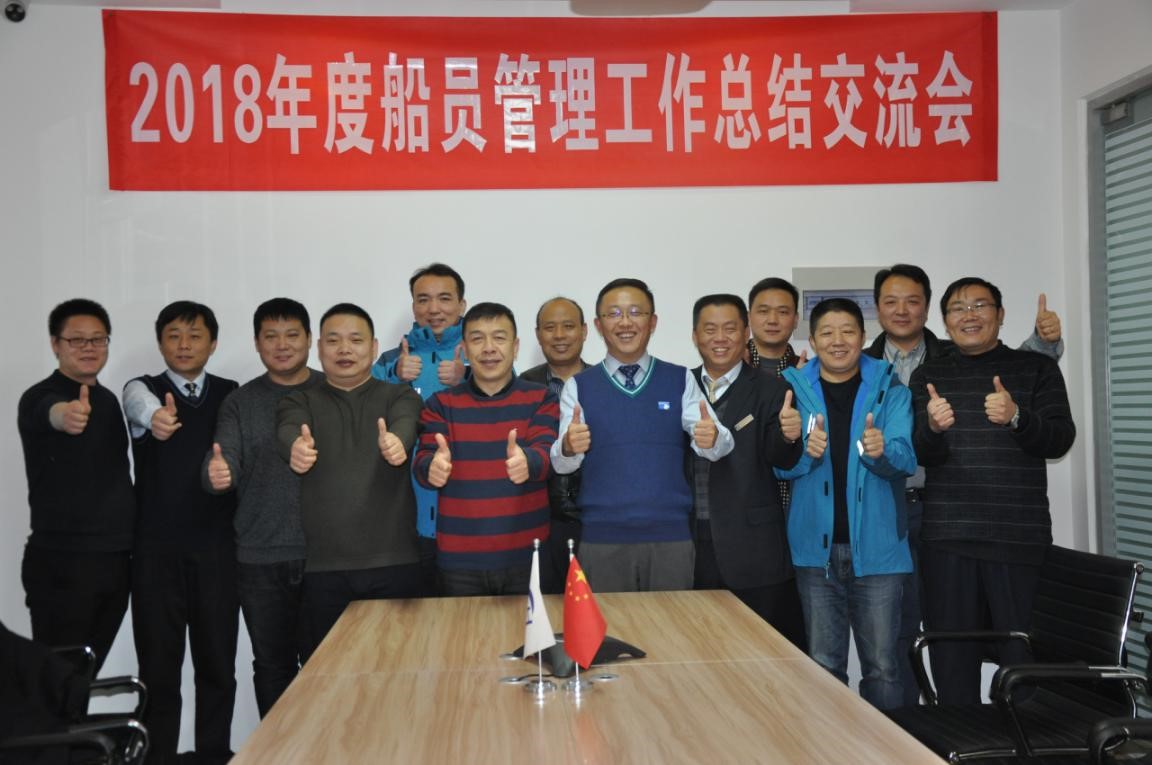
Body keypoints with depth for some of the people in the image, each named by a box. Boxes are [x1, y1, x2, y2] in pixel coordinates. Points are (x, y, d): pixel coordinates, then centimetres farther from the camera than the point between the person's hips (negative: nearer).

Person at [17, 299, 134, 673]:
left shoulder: (108, 399, 12)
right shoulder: (39, 398, -9)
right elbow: (51, 414, -34)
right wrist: (65, 416, -58)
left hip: (117, 560, 6)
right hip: (62, 563, -6)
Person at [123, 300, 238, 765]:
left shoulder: (232, 395, 9)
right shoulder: (141, 390, 0)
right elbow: (143, 407, -24)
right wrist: (156, 417, -46)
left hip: (218, 548, 2)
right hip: (157, 550, -1)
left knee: (218, 662, 8)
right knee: (158, 666, 4)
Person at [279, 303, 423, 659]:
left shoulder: (400, 396, 9)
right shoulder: (300, 402, 11)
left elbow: (405, 426, -14)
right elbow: (288, 431, -12)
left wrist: (397, 442, -38)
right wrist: (296, 448, -36)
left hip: (393, 564, 0)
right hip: (322, 568, 1)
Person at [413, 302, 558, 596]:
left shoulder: (541, 399, 3)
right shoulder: (440, 404, 5)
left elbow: (546, 453, -12)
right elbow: (422, 461, -6)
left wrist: (527, 461, -36)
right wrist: (433, 467, -32)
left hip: (527, 555, 0)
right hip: (460, 560, 1)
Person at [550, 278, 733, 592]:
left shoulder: (680, 380, 5)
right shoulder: (578, 386, 4)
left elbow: (714, 443, -5)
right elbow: (560, 464, -4)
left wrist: (712, 437, -28)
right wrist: (568, 447, -27)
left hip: (671, 536, 1)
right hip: (602, 539, 0)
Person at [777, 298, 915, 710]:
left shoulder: (889, 389, 2)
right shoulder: (794, 389, 4)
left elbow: (905, 458, -8)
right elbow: (781, 466, 0)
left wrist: (882, 451, -31)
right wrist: (806, 451, -22)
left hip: (876, 546, -1)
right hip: (816, 546, 1)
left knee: (881, 663, 4)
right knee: (824, 662, 11)